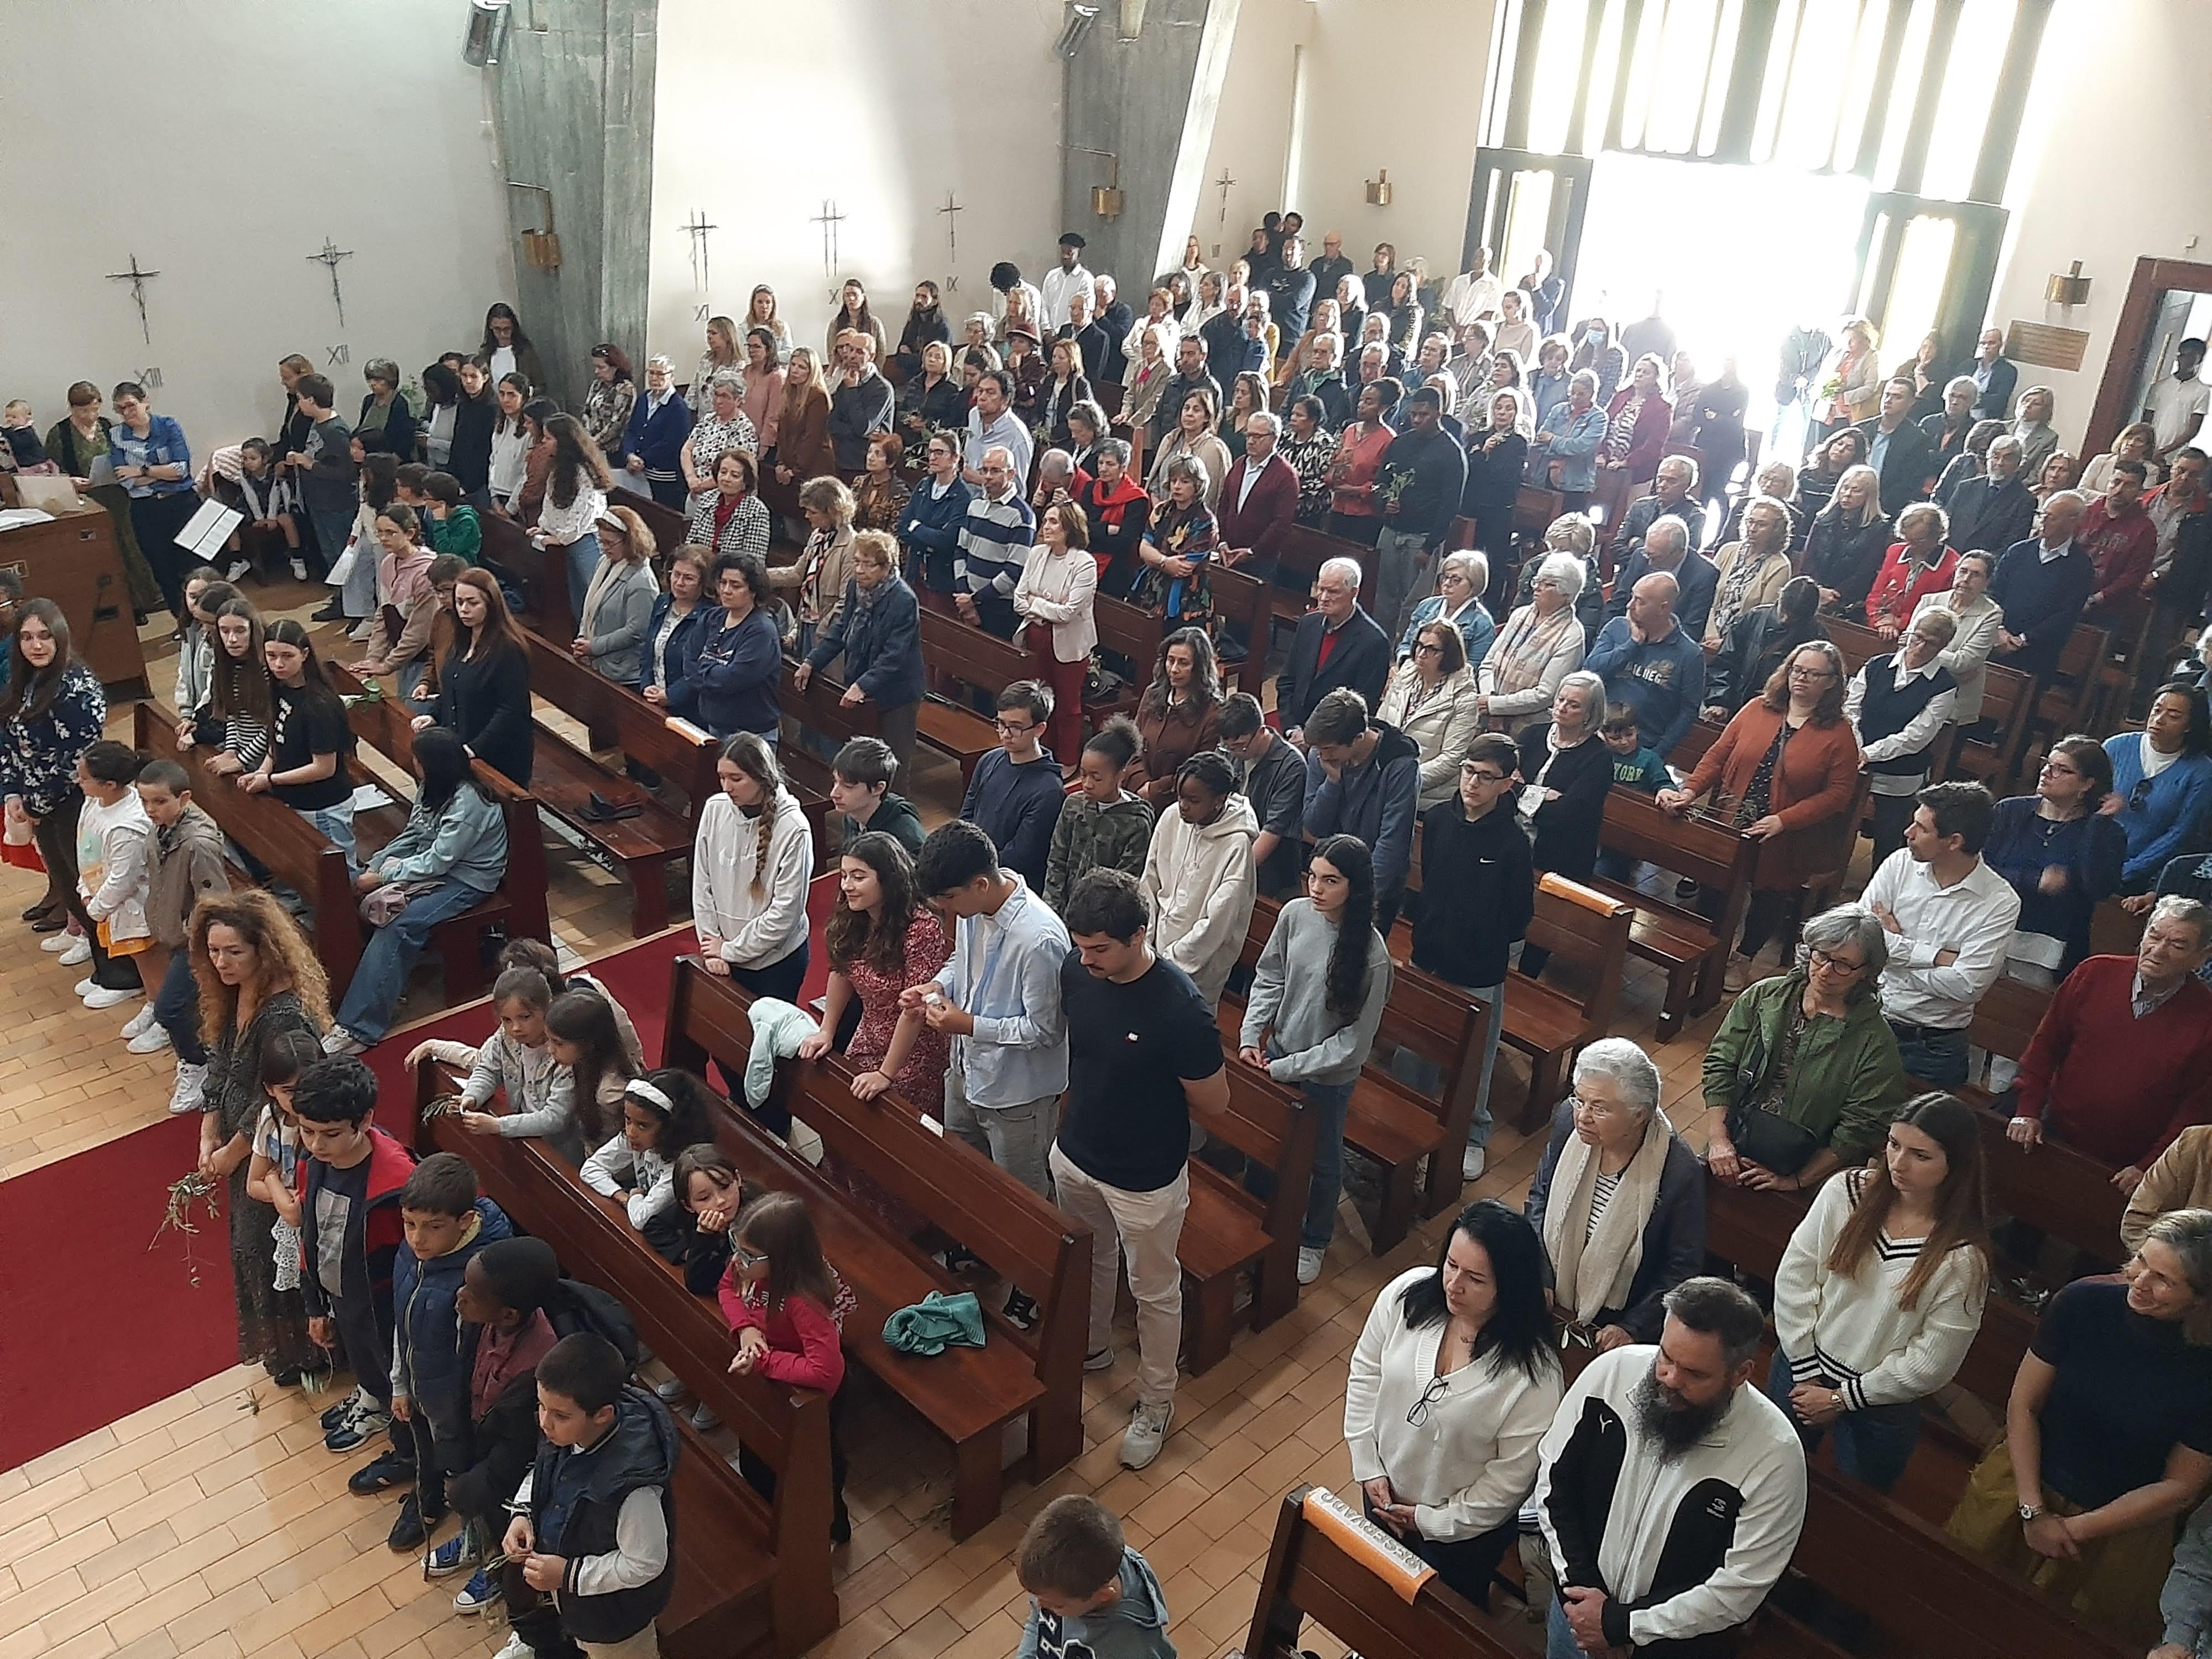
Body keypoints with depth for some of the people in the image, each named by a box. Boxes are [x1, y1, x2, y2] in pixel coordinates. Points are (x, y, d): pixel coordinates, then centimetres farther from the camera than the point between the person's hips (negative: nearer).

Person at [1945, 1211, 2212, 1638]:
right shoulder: (2084, 1303, -18)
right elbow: (2023, 1405, -8)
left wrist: (2075, 1529, -11)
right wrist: (2033, 1511, -11)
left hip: (2119, 1532, -2)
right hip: (2025, 1483, 2)